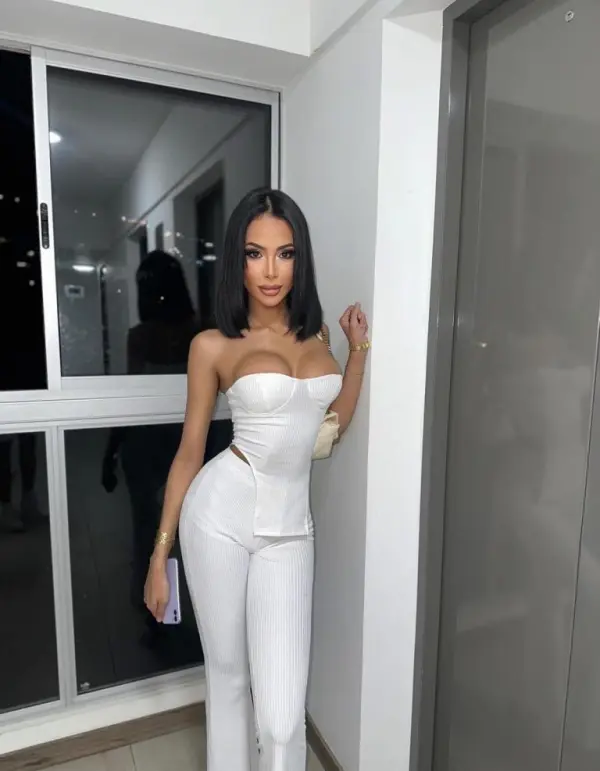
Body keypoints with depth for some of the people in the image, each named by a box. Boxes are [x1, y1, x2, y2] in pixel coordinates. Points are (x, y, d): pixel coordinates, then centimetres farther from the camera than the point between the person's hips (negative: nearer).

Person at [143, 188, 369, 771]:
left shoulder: (315, 333, 7)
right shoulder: (213, 346, -4)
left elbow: (330, 427, 15)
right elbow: (190, 451, 1)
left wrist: (359, 348, 9)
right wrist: (159, 554, 3)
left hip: (288, 528, 2)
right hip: (220, 513, -2)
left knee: (282, 711, 0)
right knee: (226, 673, 16)